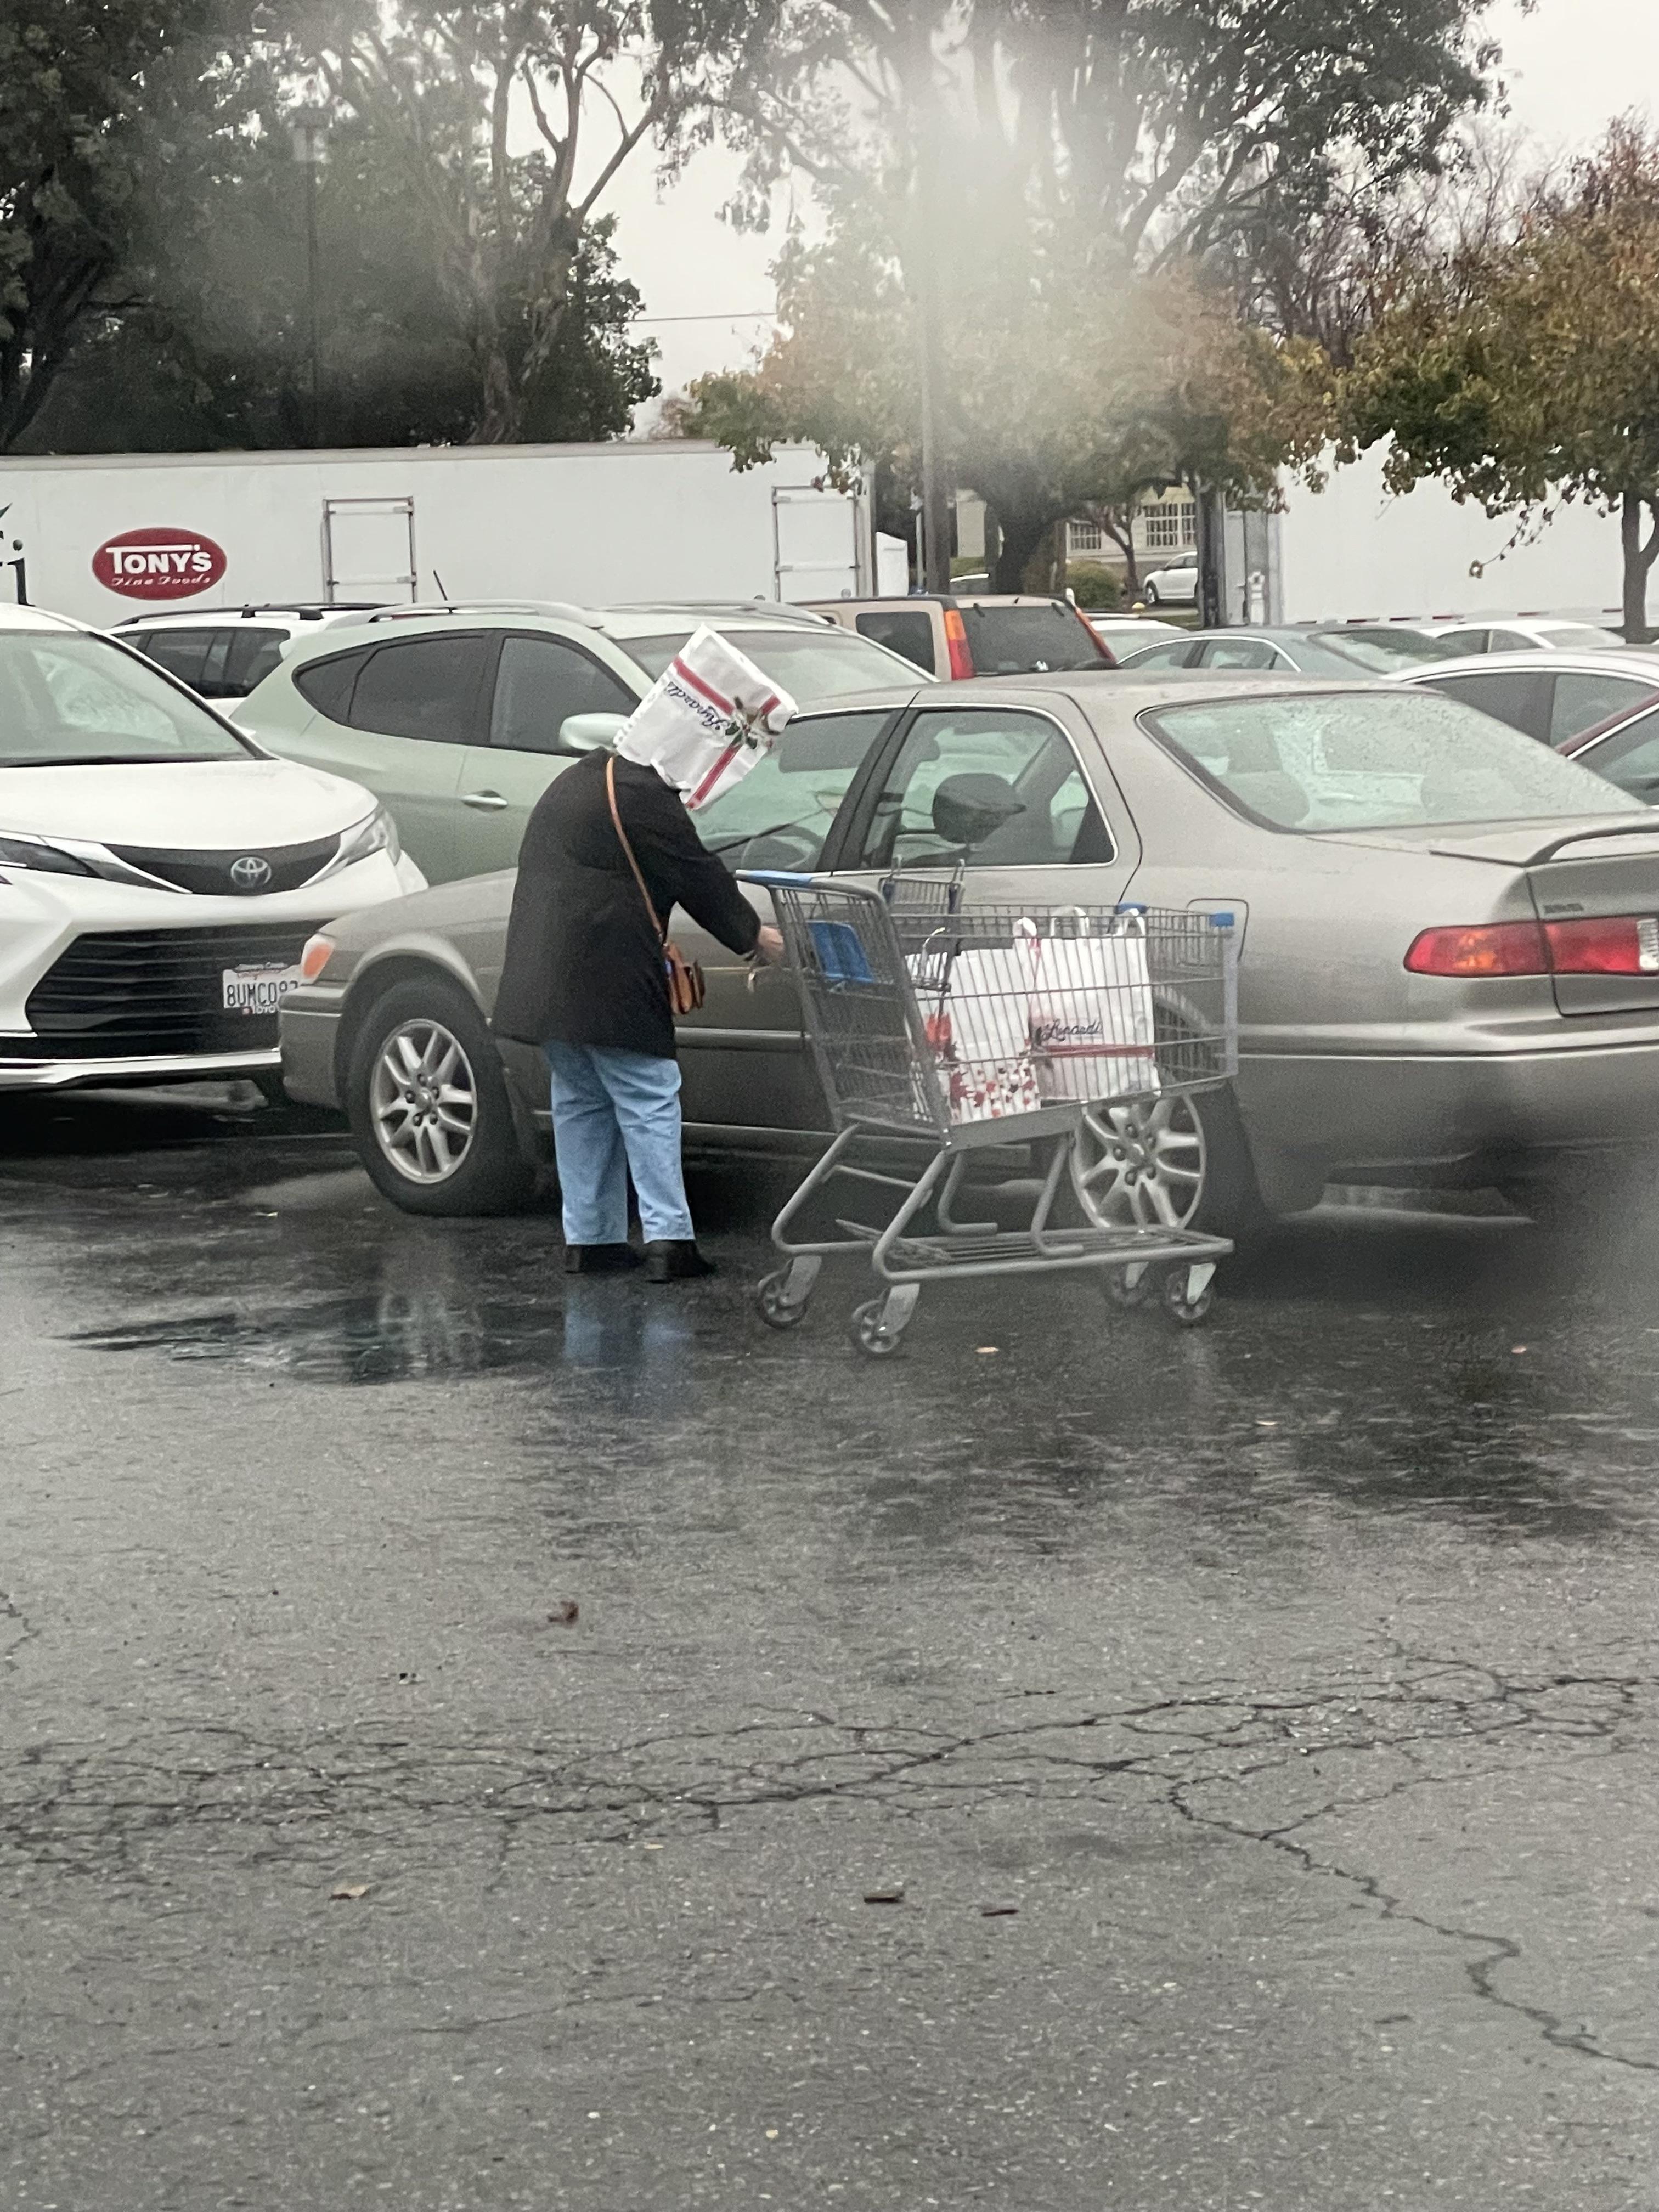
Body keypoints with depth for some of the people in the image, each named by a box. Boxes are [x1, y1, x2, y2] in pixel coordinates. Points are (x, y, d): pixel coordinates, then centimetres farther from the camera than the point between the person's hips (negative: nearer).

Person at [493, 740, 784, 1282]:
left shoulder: (578, 780, 17)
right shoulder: (644, 798, -12)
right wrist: (754, 938, 9)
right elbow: (701, 880, -5)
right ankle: (668, 1237, -10)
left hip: (545, 979, 9)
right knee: (648, 1102, -5)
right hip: (606, 985, -9)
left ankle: (588, 1238, 15)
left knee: (580, 1102, 13)